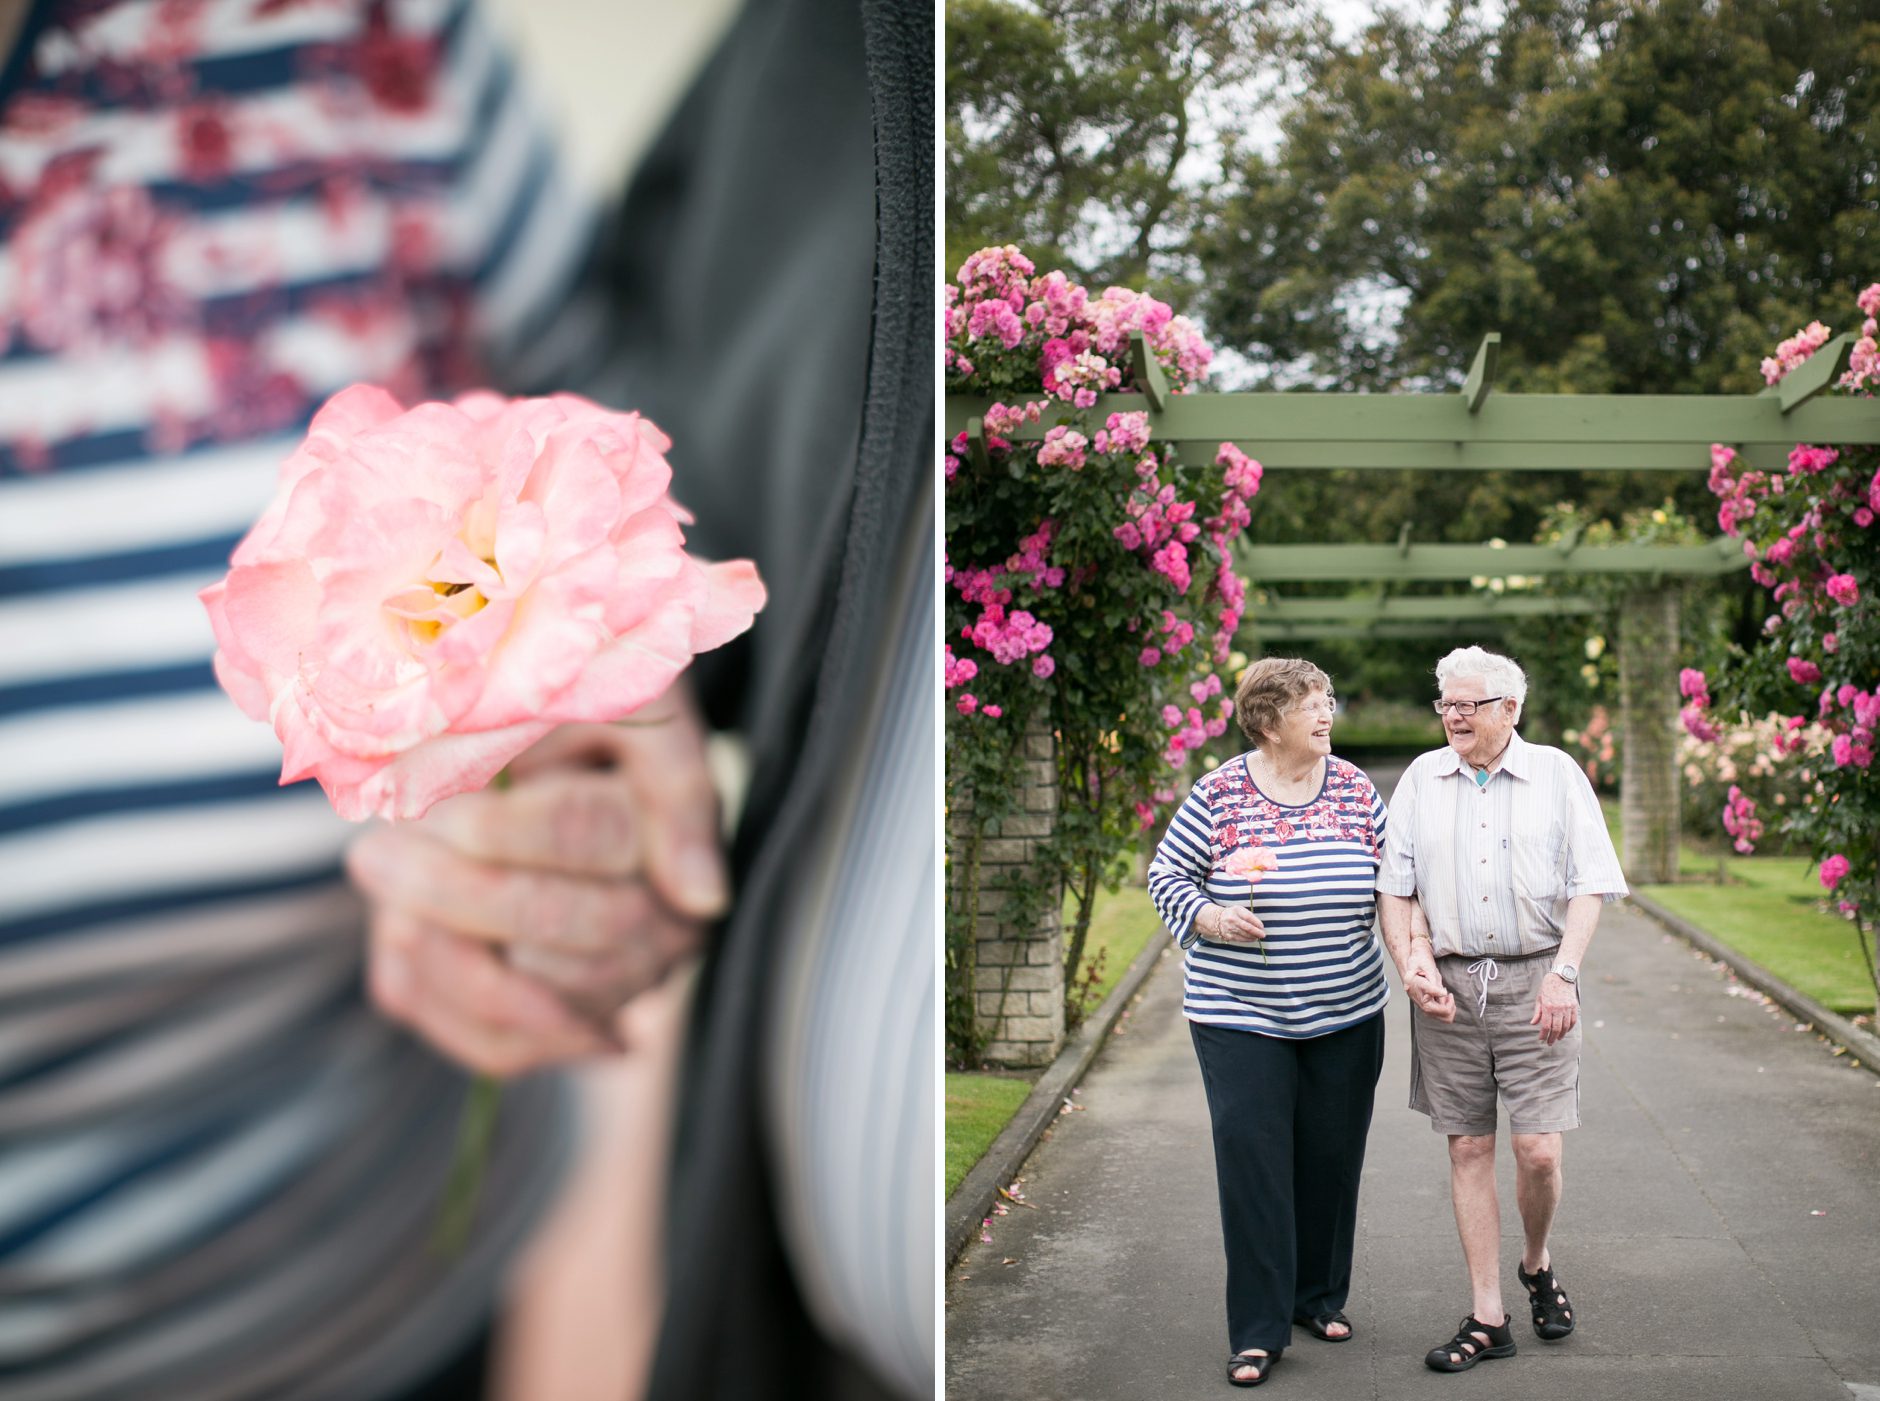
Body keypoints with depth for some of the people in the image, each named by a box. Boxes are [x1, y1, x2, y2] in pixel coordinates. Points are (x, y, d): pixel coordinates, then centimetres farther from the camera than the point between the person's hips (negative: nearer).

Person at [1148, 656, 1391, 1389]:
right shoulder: (1219, 794, -6)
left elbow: (1391, 880, 13)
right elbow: (1166, 872, -2)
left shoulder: (1356, 790, 4)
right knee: (1252, 1162, -5)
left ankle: (1321, 1295, 31)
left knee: (1333, 1159, 11)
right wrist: (1209, 917, -17)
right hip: (1240, 1016, -3)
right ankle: (1258, 1331, 2)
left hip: (1347, 1015, 3)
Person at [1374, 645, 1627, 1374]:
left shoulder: (1556, 774, 3)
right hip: (1449, 985, 2)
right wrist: (1410, 964, -6)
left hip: (1532, 982, -2)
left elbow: (1589, 884, -1)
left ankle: (1537, 1263, 25)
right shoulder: (1420, 779, 9)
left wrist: (1563, 973, -12)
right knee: (1468, 1150, 4)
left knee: (1538, 1151, -6)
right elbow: (1394, 885, 9)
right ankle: (1487, 1318, 12)